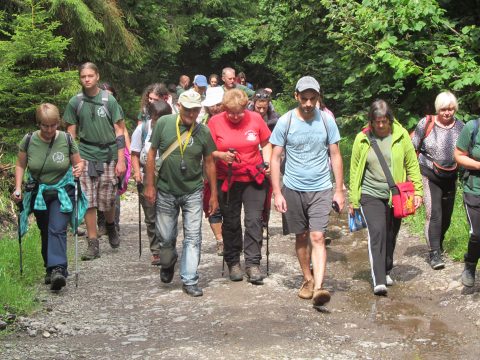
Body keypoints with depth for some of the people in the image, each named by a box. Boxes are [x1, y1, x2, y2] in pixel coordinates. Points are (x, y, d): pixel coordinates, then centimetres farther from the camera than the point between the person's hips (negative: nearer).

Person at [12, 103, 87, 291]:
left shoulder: (66, 140, -9)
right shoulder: (28, 140, -7)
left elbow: (78, 163, 3)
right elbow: (20, 165, 5)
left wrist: (79, 168, -21)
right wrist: (18, 188, -7)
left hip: (62, 193, -3)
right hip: (38, 194, 3)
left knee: (57, 230, -18)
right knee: (45, 232, 10)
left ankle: (58, 269, -26)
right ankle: (51, 269, 22)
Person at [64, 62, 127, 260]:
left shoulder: (109, 100, -2)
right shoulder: (75, 102, 3)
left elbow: (119, 131, -1)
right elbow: (71, 133, 9)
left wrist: (121, 160, -6)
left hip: (108, 155, -1)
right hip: (86, 155, 1)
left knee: (107, 201, 4)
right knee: (88, 201, -2)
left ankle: (111, 226, 35)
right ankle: (93, 244, 6)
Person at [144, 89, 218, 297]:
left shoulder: (203, 132, -4)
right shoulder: (164, 123, -7)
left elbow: (209, 163, 3)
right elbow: (152, 154, -1)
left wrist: (214, 194, 3)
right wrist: (149, 185, -3)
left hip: (193, 192, 0)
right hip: (166, 191, 0)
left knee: (193, 237, -1)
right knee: (165, 237, 10)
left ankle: (190, 280, 8)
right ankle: (168, 264, 40)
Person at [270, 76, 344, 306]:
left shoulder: (326, 120, -2)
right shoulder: (285, 122, -4)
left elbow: (335, 156, 5)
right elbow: (275, 158, -1)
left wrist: (339, 190, 3)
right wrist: (277, 193, -6)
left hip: (321, 189, -1)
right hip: (293, 189, 1)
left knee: (317, 237, -11)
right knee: (301, 237, 12)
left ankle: (318, 287, -18)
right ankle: (308, 279, 29)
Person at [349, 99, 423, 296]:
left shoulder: (401, 135, 0)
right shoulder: (362, 139, -1)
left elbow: (412, 165, 5)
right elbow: (355, 169, 5)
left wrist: (418, 191, 0)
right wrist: (353, 199, 5)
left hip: (396, 196, 2)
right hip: (370, 194, -2)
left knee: (390, 235, 12)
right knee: (377, 232, -16)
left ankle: (386, 271, 33)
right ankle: (378, 281, -18)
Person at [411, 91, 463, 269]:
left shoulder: (460, 127, -2)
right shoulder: (426, 123, -11)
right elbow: (413, 148, -5)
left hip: (450, 177, 4)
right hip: (429, 175, -4)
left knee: (446, 215, 15)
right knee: (433, 213, -13)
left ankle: (438, 243, 38)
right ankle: (434, 253, -8)